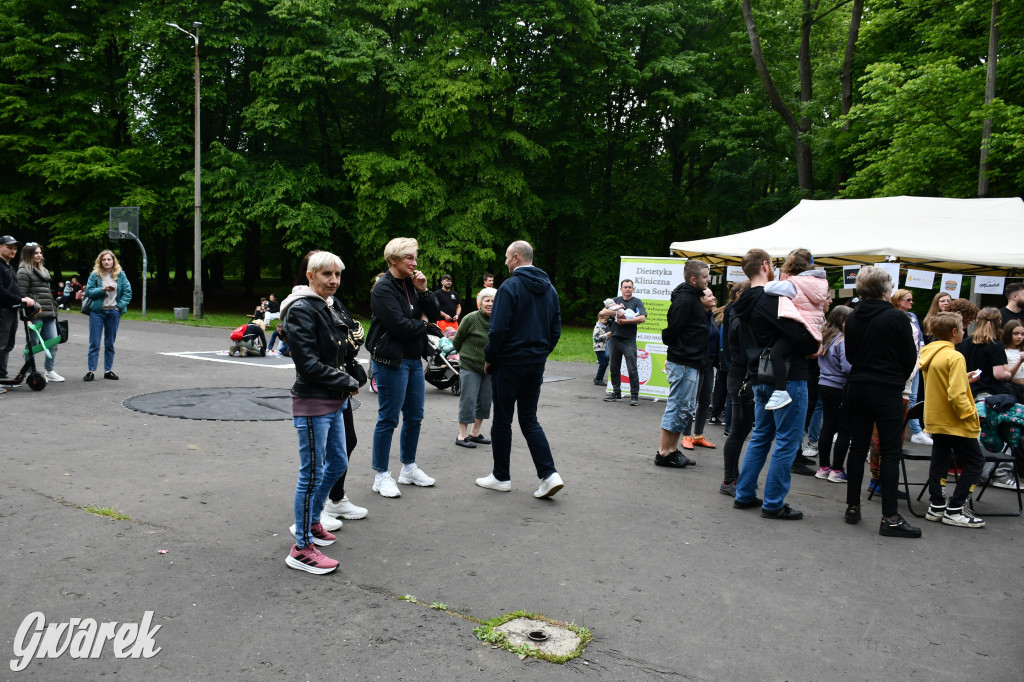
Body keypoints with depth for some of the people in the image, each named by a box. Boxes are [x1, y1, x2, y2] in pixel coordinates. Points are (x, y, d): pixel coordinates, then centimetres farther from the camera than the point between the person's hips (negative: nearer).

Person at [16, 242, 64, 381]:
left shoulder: (44, 270, 21)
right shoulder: (24, 272, -3)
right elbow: (21, 294, -10)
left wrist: (54, 310, 19)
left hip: (48, 314, 8)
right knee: (32, 344, -1)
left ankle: (50, 371, 18)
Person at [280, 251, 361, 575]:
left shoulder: (328, 307, 13)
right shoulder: (301, 310, -16)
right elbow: (307, 362, -21)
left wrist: (346, 380, 5)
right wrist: (346, 383, -15)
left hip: (333, 401, 10)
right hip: (312, 403, -10)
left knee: (338, 463, 19)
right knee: (312, 473, -3)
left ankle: (309, 521, 38)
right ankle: (302, 549, 9)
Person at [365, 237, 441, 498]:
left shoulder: (412, 284, 10)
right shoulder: (384, 288, -12)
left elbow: (435, 315, 6)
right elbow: (399, 325, -21)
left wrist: (423, 290, -8)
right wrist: (424, 326, -3)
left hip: (413, 359, 8)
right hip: (391, 361, -8)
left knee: (414, 416, 14)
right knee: (389, 418, -1)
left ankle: (409, 468, 28)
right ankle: (381, 476, 10)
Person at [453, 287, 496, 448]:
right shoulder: (471, 319, -14)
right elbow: (456, 341, -2)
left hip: (489, 368, 5)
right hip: (470, 367, -5)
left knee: (485, 402, 10)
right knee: (468, 400, -4)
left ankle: (474, 433, 24)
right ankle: (462, 436, 6)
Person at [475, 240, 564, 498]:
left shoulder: (510, 287, -14)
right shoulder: (549, 288, 9)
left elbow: (498, 329, -18)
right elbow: (556, 329, 12)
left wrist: (489, 358, -6)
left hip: (509, 363, -7)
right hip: (537, 363, 7)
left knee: (502, 420, 6)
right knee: (529, 419, 12)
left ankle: (501, 476, 17)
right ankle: (549, 474, 1)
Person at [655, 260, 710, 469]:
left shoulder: (693, 297, 15)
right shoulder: (685, 300, -17)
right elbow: (670, 332, -21)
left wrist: (705, 308, 4)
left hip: (690, 363, 10)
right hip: (683, 363, -10)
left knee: (686, 408, 15)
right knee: (678, 408, -5)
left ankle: (672, 449, 24)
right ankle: (663, 453, 3)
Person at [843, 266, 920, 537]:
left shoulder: (852, 318, 3)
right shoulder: (896, 318, -12)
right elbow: (910, 358, -5)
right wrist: (898, 379, 13)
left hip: (857, 389, 5)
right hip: (887, 391, -5)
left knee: (858, 447, 11)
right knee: (890, 451, -1)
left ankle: (853, 507, 17)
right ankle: (890, 517, -1)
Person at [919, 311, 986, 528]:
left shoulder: (928, 354, 5)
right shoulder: (954, 357, -20)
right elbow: (956, 395, -24)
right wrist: (971, 414, -14)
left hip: (936, 419, 8)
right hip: (955, 422, -8)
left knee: (940, 459, 14)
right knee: (975, 461, 1)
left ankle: (937, 506, 17)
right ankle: (954, 510, 0)